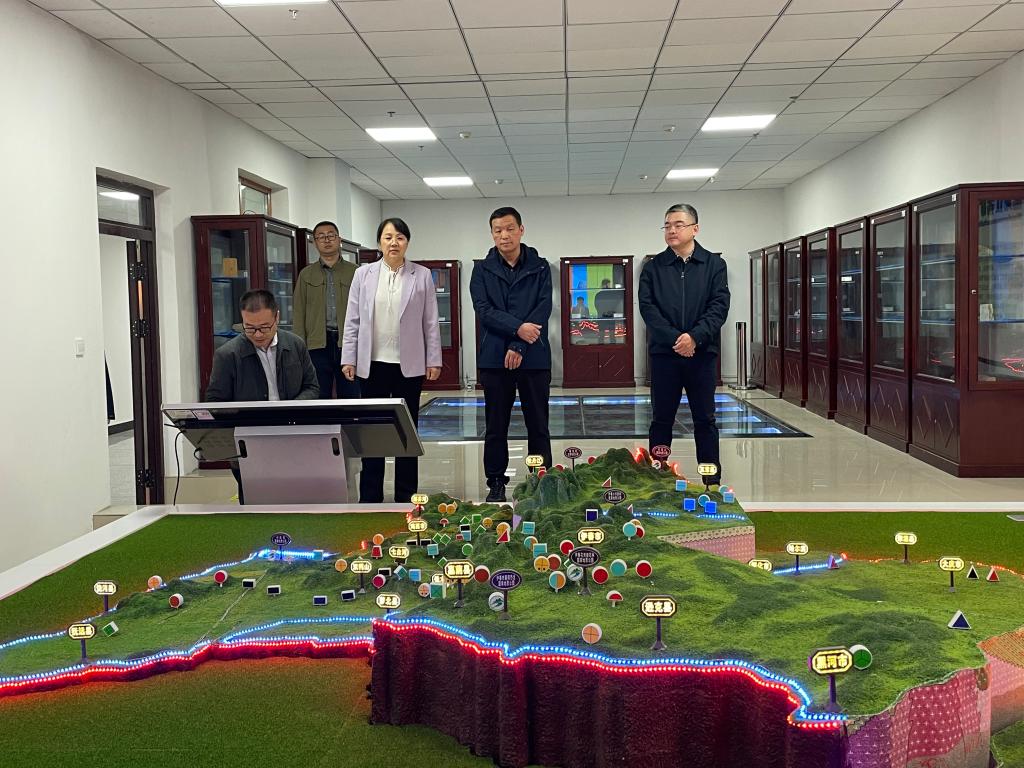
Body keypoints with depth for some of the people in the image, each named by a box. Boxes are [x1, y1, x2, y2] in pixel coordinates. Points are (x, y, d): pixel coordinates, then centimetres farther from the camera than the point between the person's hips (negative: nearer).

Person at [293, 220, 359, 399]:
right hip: (317, 343, 1)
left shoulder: (354, 272, 8)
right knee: (319, 397, 4)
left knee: (350, 396, 3)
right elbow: (299, 312, 8)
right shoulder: (306, 275, 11)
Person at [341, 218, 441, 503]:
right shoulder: (363, 275, 5)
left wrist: (433, 360, -2)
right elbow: (352, 320, 4)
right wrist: (349, 359, -1)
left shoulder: (422, 276, 2)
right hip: (373, 363, 1)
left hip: (409, 365, 0)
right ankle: (370, 498, 12)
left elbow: (431, 322, 2)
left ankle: (405, 498, 16)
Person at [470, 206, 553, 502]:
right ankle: (496, 484, 16)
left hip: (534, 357, 0)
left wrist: (519, 346, -14)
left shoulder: (540, 267, 6)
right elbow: (484, 310, -5)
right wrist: (518, 328, -19)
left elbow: (543, 309, -4)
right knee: (496, 427, 6)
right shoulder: (482, 270, 7)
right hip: (495, 358, 1)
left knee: (538, 425, 5)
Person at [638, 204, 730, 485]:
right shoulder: (653, 267, 5)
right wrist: (674, 338, -16)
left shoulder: (714, 264, 5)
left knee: (705, 419, 6)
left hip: (702, 352, 0)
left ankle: (713, 482, 13)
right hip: (664, 353, 0)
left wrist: (694, 336, -18)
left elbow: (719, 306, -5)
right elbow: (647, 307, -4)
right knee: (661, 419, 6)